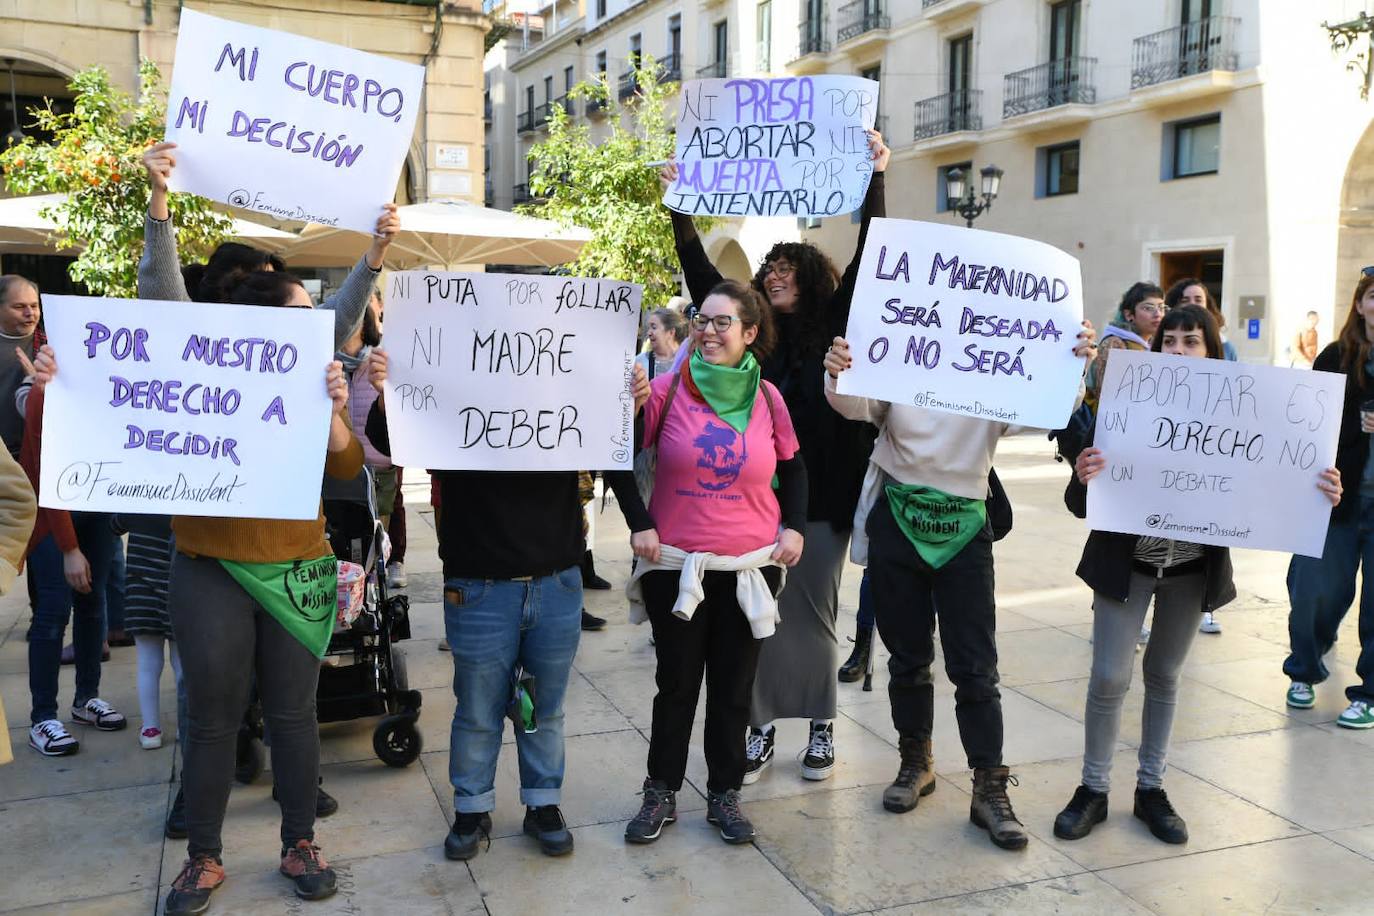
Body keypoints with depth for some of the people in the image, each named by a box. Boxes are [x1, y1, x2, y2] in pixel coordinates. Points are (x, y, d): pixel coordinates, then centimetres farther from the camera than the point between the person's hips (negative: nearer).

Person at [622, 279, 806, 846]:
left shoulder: (766, 397, 0)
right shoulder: (668, 390, -6)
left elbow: (792, 467, 14)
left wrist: (794, 526, 3)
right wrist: (639, 525, -5)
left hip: (751, 566, 2)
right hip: (675, 564, -1)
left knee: (734, 687, 11)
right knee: (676, 684, 8)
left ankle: (724, 794, 27)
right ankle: (662, 793, 25)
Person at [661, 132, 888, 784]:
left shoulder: (835, 330, 1)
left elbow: (868, 262, -8)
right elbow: (701, 274, 6)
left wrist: (875, 180, -15)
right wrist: (681, 207, 2)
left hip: (820, 500, -2)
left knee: (813, 618, 7)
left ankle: (822, 726, 24)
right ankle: (761, 729, 20)